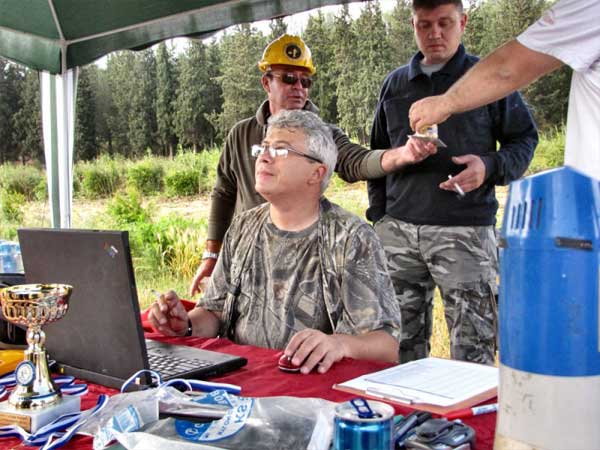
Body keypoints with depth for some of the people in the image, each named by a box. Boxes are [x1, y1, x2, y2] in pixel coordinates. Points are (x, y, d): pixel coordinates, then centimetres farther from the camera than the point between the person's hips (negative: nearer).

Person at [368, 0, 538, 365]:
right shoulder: (395, 83, 16)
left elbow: (525, 138, 8)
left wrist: (490, 166, -13)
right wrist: (378, 215, 12)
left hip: (466, 229, -3)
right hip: (399, 230, 4)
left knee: (473, 346, -2)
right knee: (403, 339, 10)